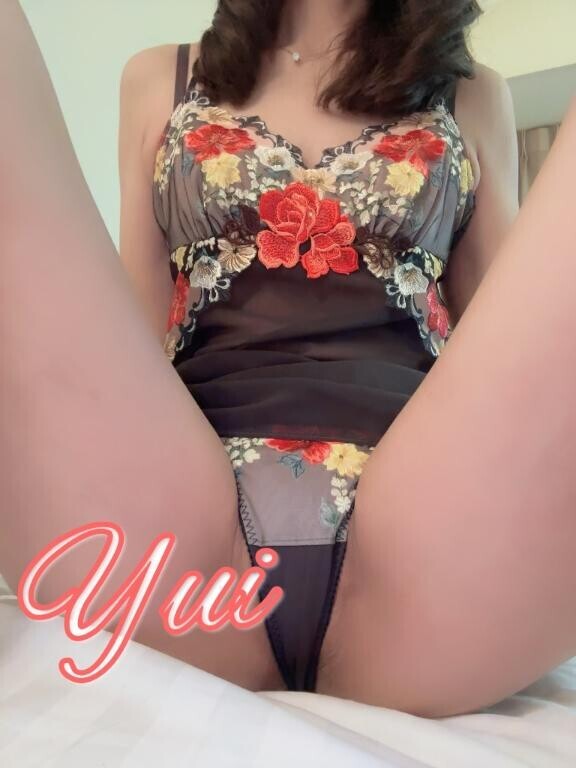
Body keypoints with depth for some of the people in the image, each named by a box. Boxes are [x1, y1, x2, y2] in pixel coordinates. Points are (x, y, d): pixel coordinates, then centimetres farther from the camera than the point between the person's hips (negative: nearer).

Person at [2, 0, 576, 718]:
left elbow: (501, 337, 19)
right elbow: (135, 331, 17)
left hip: (428, 521, 0)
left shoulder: (474, 100, 22)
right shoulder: (158, 82, 23)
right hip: (168, 522, 2)